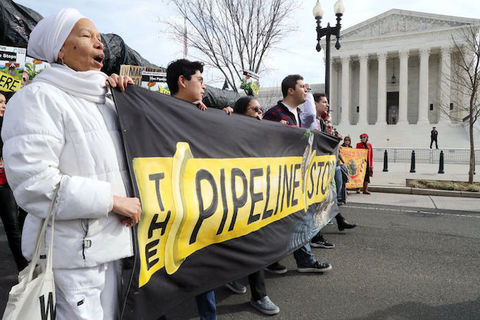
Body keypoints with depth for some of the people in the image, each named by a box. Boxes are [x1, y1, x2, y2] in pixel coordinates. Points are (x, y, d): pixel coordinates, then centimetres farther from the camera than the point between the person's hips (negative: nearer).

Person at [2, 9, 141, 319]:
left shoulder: (105, 99, 13)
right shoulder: (38, 98, -12)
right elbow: (33, 182, -22)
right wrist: (113, 200, -18)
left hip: (111, 243, 8)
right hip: (73, 250, -8)